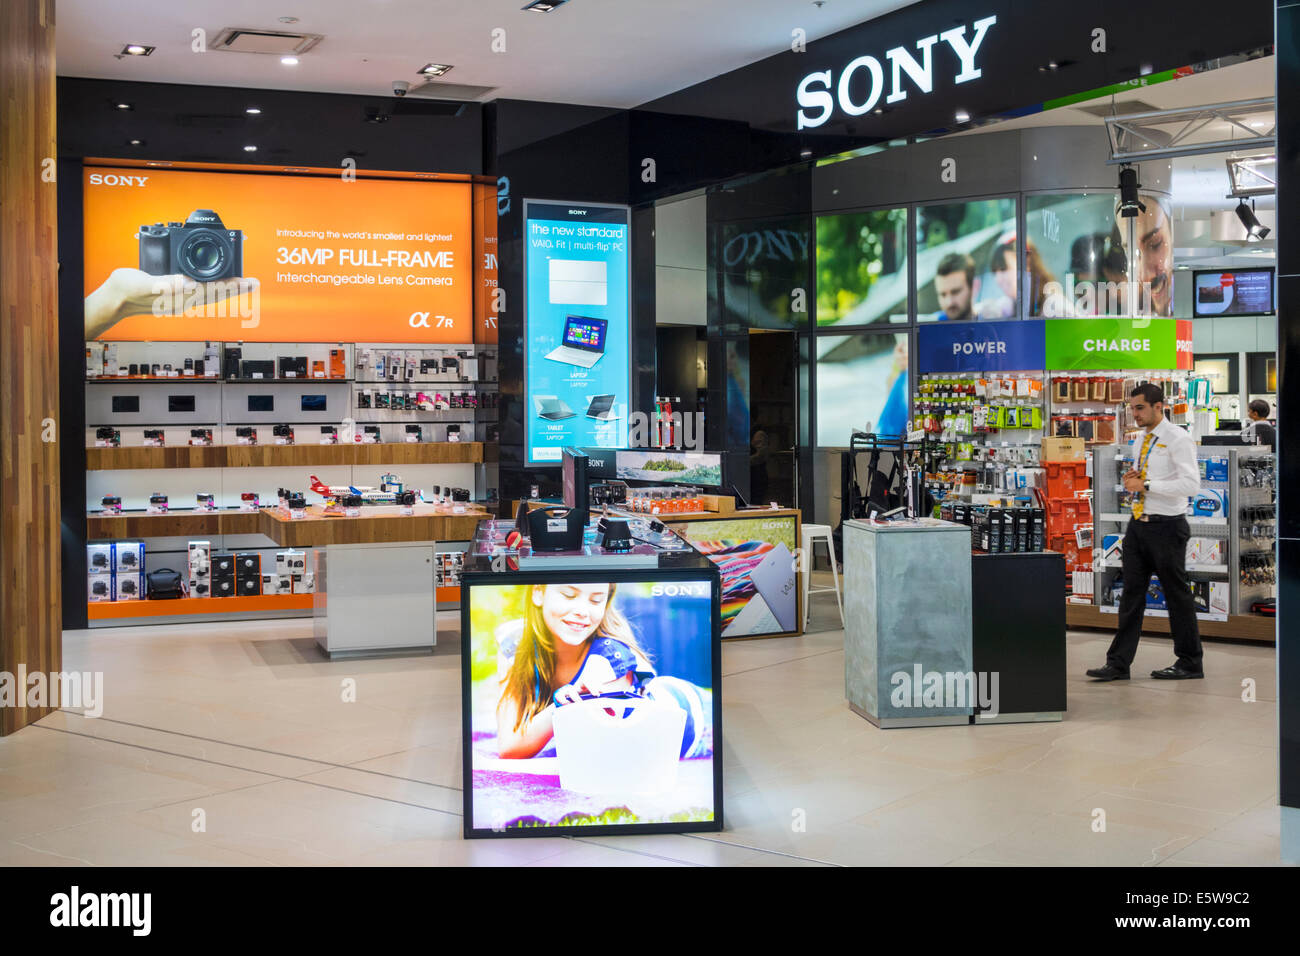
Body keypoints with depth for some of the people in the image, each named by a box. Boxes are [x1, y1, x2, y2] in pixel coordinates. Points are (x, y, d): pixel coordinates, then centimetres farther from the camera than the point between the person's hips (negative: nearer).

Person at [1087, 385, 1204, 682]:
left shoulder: (1178, 439, -11)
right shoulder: (1140, 439, 13)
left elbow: (1191, 484, -21)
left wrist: (1146, 485, -22)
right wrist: (1132, 479, 3)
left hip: (1166, 526, -8)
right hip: (1138, 524, 8)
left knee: (1177, 594, 3)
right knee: (1132, 593, 6)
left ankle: (1189, 663, 16)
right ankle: (1119, 663, 8)